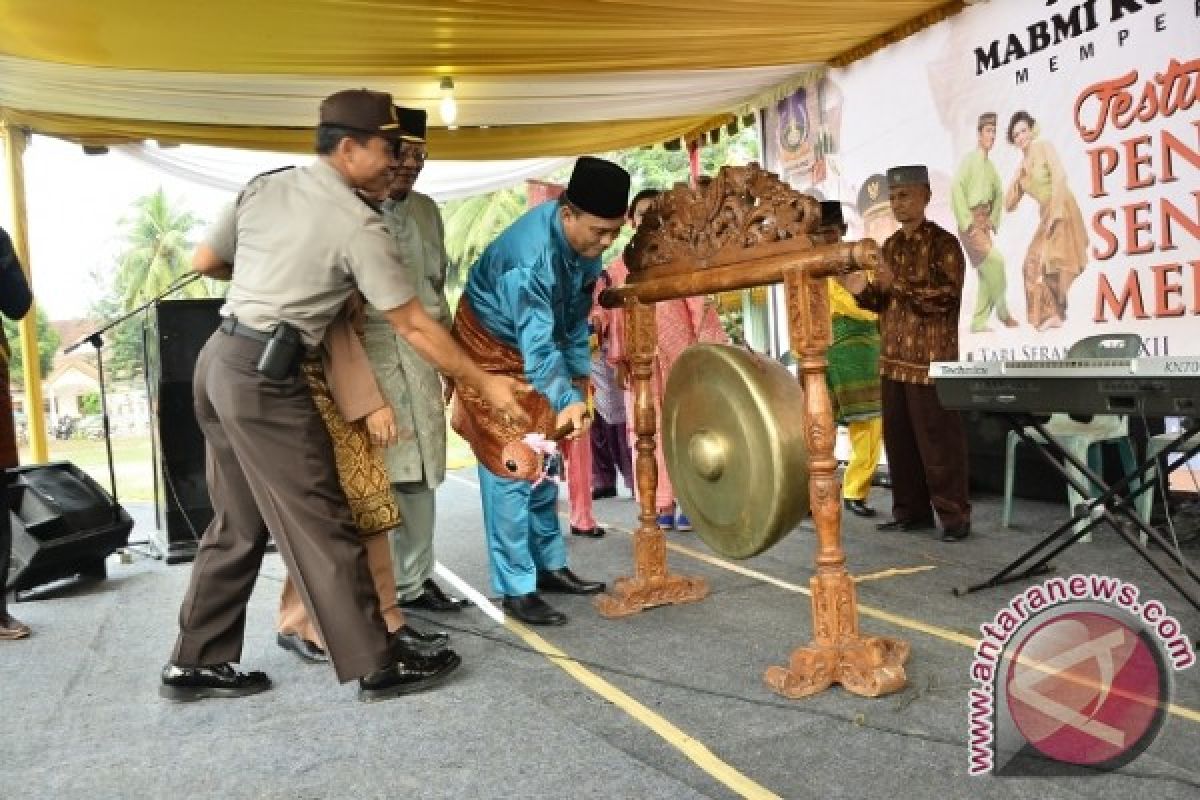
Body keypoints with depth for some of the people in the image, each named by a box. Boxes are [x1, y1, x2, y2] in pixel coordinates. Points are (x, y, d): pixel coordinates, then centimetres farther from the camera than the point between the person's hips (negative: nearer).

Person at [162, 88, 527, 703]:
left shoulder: (263, 187, 9)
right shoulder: (358, 223, -12)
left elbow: (204, 263, 17)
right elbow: (414, 325, -10)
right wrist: (484, 384, -2)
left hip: (218, 361, 8)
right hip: (264, 377, -8)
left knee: (239, 525, 16)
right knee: (320, 526, -2)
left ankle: (195, 663, 26)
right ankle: (377, 665, 9)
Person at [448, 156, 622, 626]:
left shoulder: (583, 239, -9)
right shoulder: (529, 253, -35)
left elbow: (576, 314, 4)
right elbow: (538, 342, -41)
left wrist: (579, 374, 6)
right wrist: (566, 401, -51)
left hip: (537, 348, 8)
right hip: (491, 348, -8)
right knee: (510, 468, -9)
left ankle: (550, 565, 23)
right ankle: (516, 589, -1)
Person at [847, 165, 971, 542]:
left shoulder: (943, 243, -5)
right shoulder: (890, 245, 15)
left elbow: (945, 298, -15)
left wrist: (898, 283, -22)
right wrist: (864, 291, -2)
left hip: (931, 361, -7)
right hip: (894, 359, 7)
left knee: (938, 440, -3)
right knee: (897, 438, 9)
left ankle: (954, 515, 7)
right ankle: (910, 510, 19)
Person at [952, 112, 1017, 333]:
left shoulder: (990, 165, 17)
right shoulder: (970, 160, -6)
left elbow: (998, 194, 29)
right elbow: (956, 190, -16)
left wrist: (994, 221, 16)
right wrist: (967, 222, -18)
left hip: (984, 225, 8)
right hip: (970, 223, -8)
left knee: (986, 273, 4)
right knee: (994, 259, -20)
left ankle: (979, 322, 7)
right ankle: (1002, 311, -7)